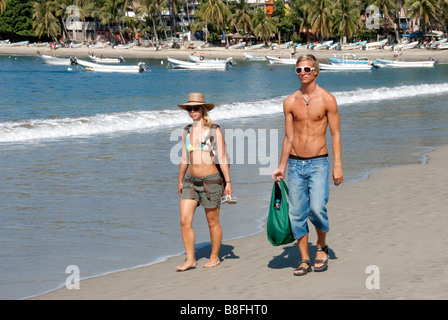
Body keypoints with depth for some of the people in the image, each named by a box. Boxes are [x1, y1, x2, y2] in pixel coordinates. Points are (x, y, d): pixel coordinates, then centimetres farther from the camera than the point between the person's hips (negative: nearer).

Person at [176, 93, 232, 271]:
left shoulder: (214, 131, -6)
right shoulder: (187, 131, 7)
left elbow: (222, 159, -7)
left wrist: (228, 182, -11)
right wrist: (180, 181, 22)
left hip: (211, 181, -4)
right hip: (191, 181, 4)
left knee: (212, 222, 6)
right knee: (184, 221, -6)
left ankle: (214, 257, 22)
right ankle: (190, 259, 1)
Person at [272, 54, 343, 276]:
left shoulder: (327, 99, -2)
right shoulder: (290, 102, 7)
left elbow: (335, 134, -2)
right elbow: (288, 137, 12)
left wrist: (338, 165, -8)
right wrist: (281, 166, 11)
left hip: (318, 163, -3)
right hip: (295, 164, 3)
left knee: (317, 208, -18)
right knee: (297, 213, 2)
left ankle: (321, 247, 9)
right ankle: (305, 260, 12)